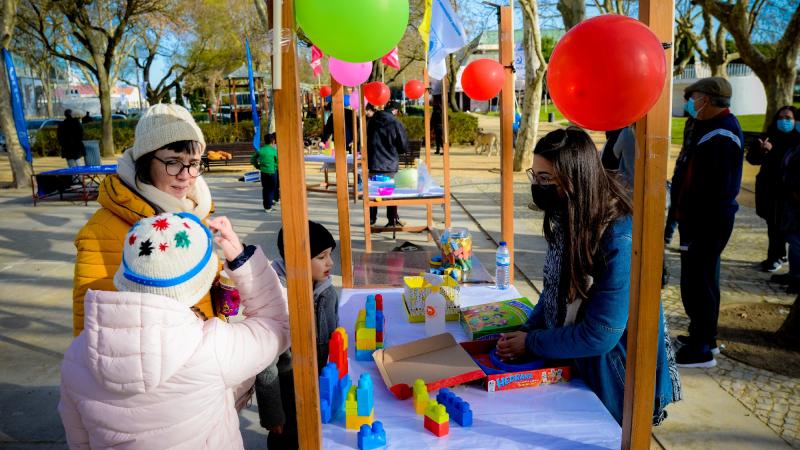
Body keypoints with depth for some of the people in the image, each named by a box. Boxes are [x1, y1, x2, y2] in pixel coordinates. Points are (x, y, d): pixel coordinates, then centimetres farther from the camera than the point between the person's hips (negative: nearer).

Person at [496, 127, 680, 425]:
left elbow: (599, 336, -27)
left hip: (613, 382, -7)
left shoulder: (620, 241, -29)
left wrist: (531, 344, -16)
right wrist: (526, 332, -8)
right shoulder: (567, 218, -4)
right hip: (571, 364, 7)